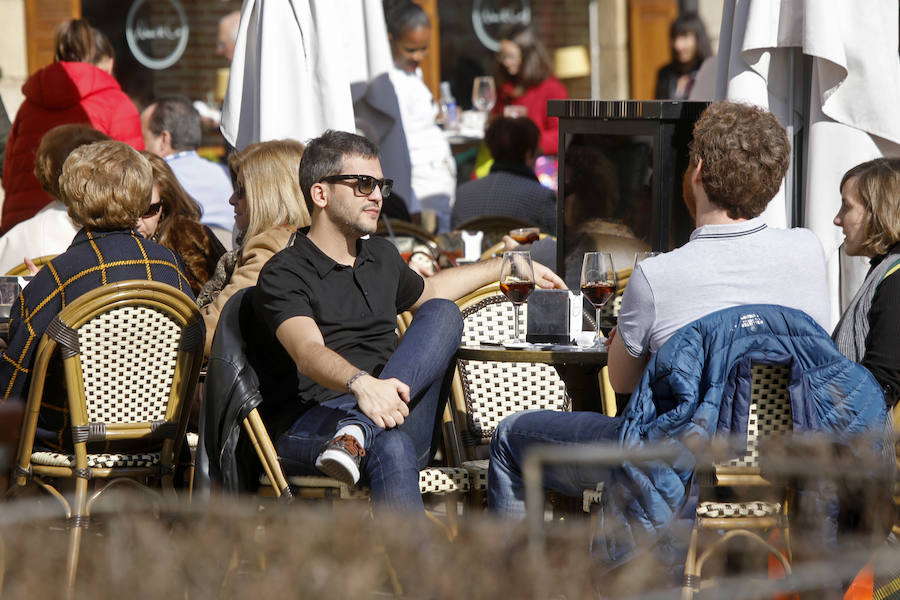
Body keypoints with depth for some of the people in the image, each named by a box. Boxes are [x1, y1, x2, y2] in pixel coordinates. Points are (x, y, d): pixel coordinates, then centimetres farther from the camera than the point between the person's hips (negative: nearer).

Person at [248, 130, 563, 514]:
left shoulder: (381, 257, 23)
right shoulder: (283, 275, -5)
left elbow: (425, 291, 48)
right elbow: (309, 353, -25)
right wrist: (361, 383, -46)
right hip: (310, 427, -7)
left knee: (443, 314, -14)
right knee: (390, 447, -41)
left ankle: (358, 431, -34)